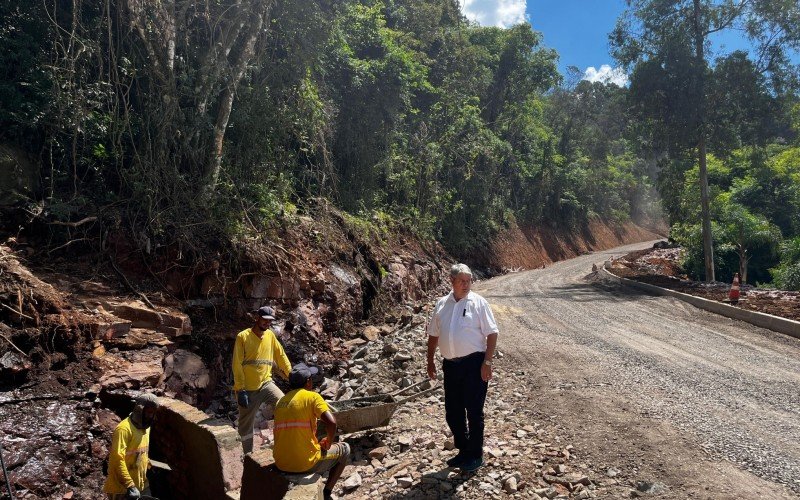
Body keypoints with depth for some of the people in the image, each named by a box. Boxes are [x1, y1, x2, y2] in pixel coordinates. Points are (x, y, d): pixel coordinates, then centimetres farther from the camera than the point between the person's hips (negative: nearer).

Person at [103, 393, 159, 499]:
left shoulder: (145, 427, 8)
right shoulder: (124, 429, -19)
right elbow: (117, 459, -26)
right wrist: (129, 485, -29)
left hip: (142, 486, 8)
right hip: (122, 489, -8)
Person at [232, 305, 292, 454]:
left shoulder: (270, 335, 5)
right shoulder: (243, 337, -9)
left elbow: (281, 356, 9)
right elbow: (237, 365, -11)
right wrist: (240, 390, -15)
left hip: (266, 383, 3)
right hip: (248, 388, -3)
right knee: (246, 425, 7)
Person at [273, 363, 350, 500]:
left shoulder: (281, 402, 10)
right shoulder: (312, 396, -10)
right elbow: (331, 423, -22)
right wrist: (329, 443, -3)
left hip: (281, 464, 6)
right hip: (306, 463, -6)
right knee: (344, 449, 18)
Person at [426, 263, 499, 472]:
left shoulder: (479, 303, -6)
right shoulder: (441, 304, 7)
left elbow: (492, 334, -7)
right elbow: (433, 335, 14)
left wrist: (487, 362, -13)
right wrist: (430, 361, 11)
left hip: (474, 363, -5)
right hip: (451, 365, 5)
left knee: (474, 412, 3)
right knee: (453, 412, 13)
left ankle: (475, 455, 18)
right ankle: (463, 450, 31)